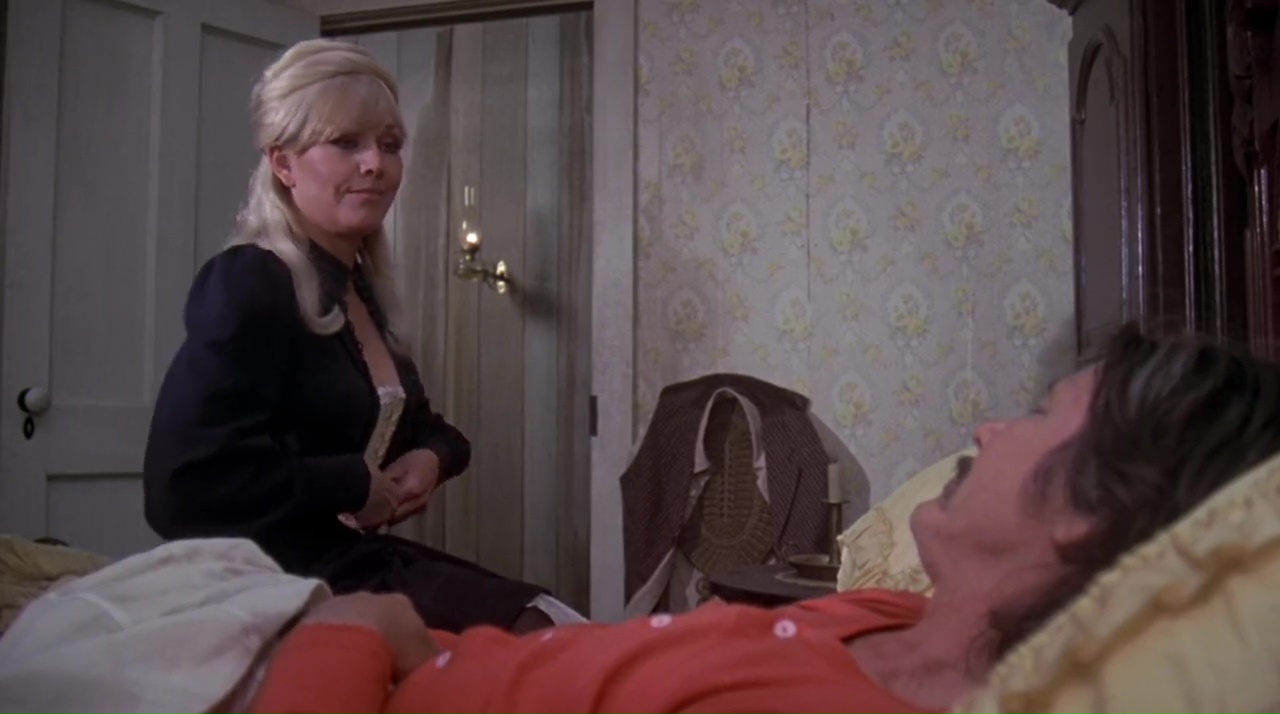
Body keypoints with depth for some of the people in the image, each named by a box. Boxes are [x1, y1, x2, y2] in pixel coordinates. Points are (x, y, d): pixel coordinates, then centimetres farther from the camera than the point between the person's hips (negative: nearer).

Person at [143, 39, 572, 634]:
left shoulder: (362, 291, 11)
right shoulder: (247, 285, -14)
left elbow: (411, 423, 25)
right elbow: (186, 484, -25)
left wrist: (430, 458, 1)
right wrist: (354, 485, -16)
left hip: (364, 558, 8)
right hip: (285, 584, -8)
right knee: (537, 639, -19)